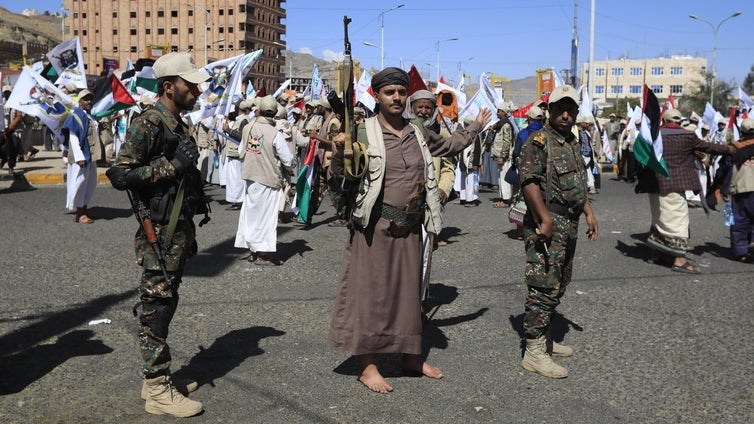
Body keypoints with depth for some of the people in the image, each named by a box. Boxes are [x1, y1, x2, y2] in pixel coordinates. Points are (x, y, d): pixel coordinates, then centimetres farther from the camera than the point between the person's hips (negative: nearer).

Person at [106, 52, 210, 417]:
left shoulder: (177, 125, 15)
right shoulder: (147, 124, -13)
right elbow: (120, 175, -20)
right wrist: (173, 164, -22)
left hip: (178, 232, 9)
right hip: (158, 234, -9)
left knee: (165, 305, 14)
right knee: (156, 308, -3)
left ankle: (158, 377, 25)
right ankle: (157, 391, 5)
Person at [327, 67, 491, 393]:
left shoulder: (418, 134, 11)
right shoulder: (364, 133, -8)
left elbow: (449, 145, 30)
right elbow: (341, 175, -11)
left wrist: (476, 126, 36)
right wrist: (339, 153, -31)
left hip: (410, 228, 6)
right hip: (375, 228, -6)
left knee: (409, 290, 16)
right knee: (371, 292, 1)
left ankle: (411, 356, 31)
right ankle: (367, 366, 12)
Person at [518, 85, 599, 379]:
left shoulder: (573, 143, 19)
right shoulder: (539, 141, -10)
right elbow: (529, 181, -21)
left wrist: (589, 213, 20)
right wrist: (545, 219, -26)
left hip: (569, 225, 10)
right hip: (547, 225, -10)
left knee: (558, 286, 16)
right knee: (543, 287, -9)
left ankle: (543, 339, 28)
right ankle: (534, 352, -4)